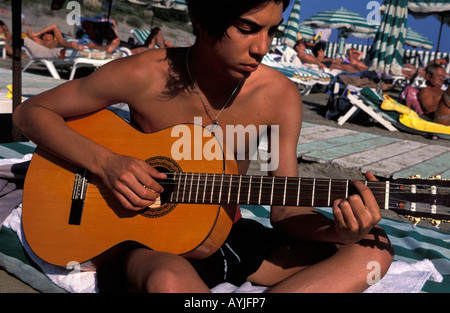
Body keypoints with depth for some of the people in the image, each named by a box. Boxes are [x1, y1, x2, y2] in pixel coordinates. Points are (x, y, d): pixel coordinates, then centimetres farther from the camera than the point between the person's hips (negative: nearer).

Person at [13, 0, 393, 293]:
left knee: (373, 247, -14)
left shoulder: (279, 96, -9)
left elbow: (285, 209, -5)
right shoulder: (144, 76, -15)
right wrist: (104, 162, -21)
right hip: (149, 241, -3)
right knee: (169, 280, -42)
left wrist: (339, 231, -27)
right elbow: (30, 112, -4)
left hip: (230, 237, 4)